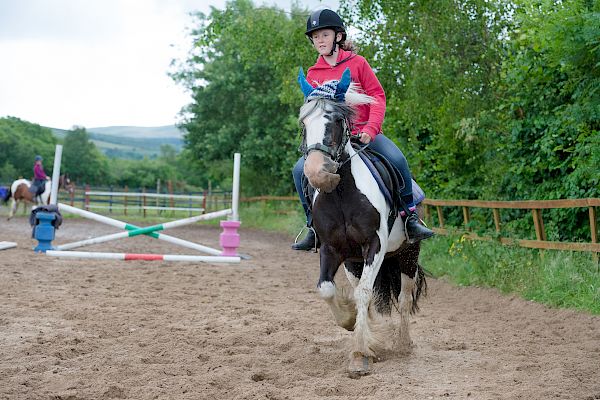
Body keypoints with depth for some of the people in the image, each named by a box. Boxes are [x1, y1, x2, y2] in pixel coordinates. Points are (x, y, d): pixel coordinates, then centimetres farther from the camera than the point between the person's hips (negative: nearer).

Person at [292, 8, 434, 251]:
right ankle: (314, 226, -5)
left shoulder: (357, 63, 3)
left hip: (365, 133, -2)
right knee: (300, 169, -19)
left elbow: (377, 96, -1)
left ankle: (410, 217, -13)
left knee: (397, 159, -28)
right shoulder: (313, 74, 10)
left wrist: (371, 128, -16)